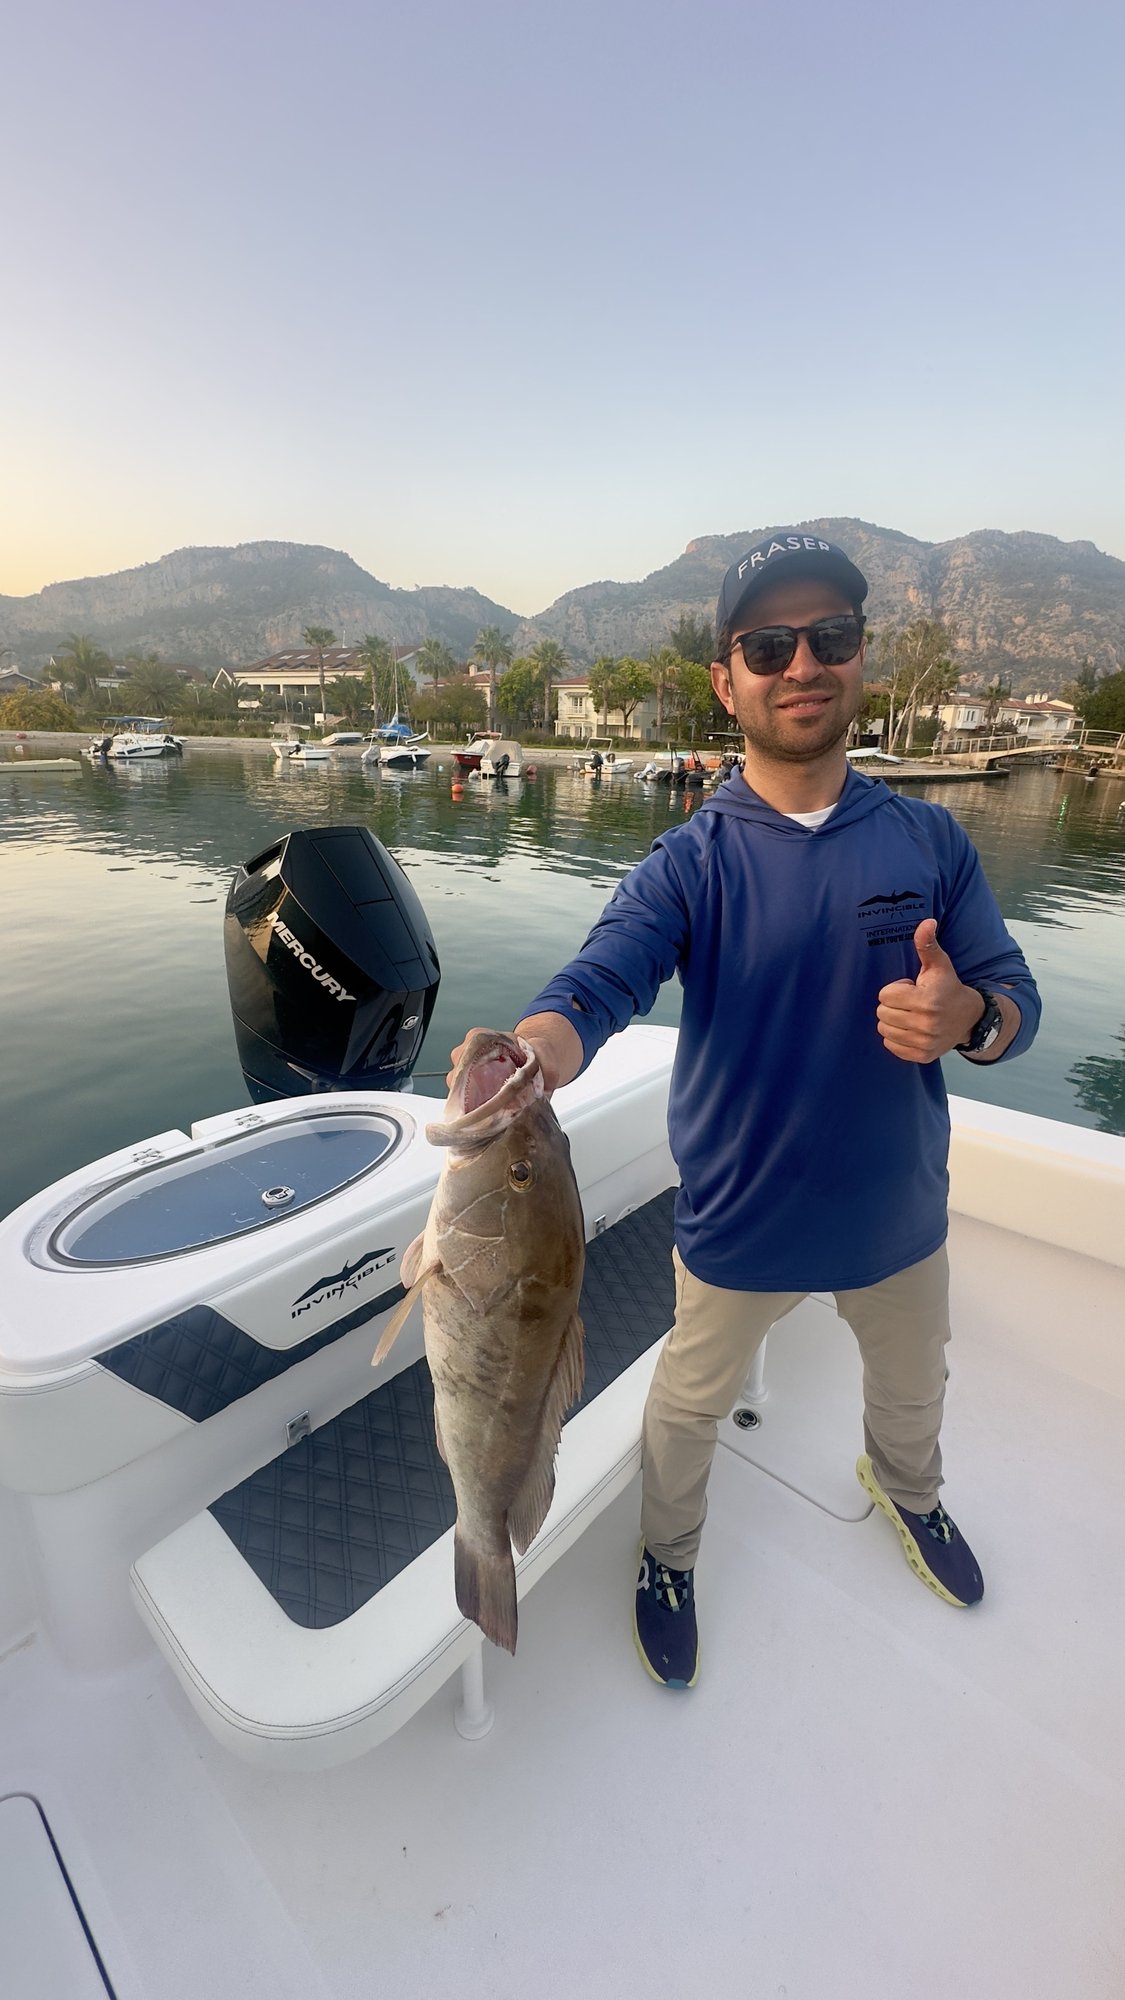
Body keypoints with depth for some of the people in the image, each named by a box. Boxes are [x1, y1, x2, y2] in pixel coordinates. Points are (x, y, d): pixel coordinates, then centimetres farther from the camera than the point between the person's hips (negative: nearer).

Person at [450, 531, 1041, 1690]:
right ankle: (668, 1558, 54)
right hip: (739, 1219, -3)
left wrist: (968, 1017, -30)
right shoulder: (688, 864, -16)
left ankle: (904, 1489, 68)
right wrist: (525, 1060, -53)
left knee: (913, 1389, 31)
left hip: (899, 1208, 4)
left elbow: (1015, 1001, -6)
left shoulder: (928, 840, -7)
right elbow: (596, 985, -31)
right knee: (690, 1407, 21)